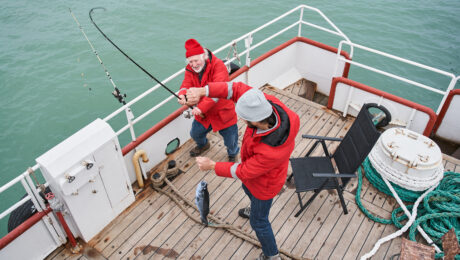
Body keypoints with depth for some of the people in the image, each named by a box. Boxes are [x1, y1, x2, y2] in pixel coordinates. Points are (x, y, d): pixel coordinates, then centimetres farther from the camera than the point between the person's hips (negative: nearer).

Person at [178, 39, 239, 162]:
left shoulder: (218, 65, -25)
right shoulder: (190, 69, -3)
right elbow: (186, 85, -12)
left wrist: (202, 107, -43)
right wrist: (182, 95, -37)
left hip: (222, 112, -5)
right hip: (202, 113, 6)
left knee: (231, 141, 8)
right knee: (195, 133, 22)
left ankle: (233, 154, 45)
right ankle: (203, 145, 59)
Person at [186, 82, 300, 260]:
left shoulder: (271, 151, -47)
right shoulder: (268, 104, -33)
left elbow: (243, 172, -30)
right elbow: (238, 89, -26)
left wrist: (212, 166, -19)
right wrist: (202, 91, -38)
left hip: (264, 183, -7)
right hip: (254, 167, 8)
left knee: (258, 222, 19)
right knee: (247, 189, 38)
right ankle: (256, 209, 73)